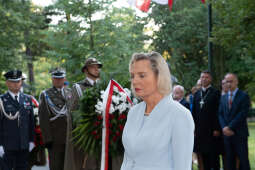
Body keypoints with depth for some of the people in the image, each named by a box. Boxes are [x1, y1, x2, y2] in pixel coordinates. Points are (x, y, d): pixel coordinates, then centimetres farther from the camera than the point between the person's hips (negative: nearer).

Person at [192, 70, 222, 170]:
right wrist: (193, 128, 6)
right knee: (203, 155, 8)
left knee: (213, 155, 0)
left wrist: (217, 129, -13)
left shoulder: (215, 93, -3)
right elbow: (194, 112, 12)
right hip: (200, 130, 5)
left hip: (212, 130, -5)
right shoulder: (197, 94, 14)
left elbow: (218, 112, -8)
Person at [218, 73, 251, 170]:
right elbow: (220, 114, 9)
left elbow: (242, 115, -12)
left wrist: (230, 127, -14)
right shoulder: (223, 97, 14)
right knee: (229, 160, 7)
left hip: (240, 134, -5)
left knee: (243, 160, -3)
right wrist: (224, 128, -7)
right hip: (227, 133, 5)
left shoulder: (244, 96, -3)